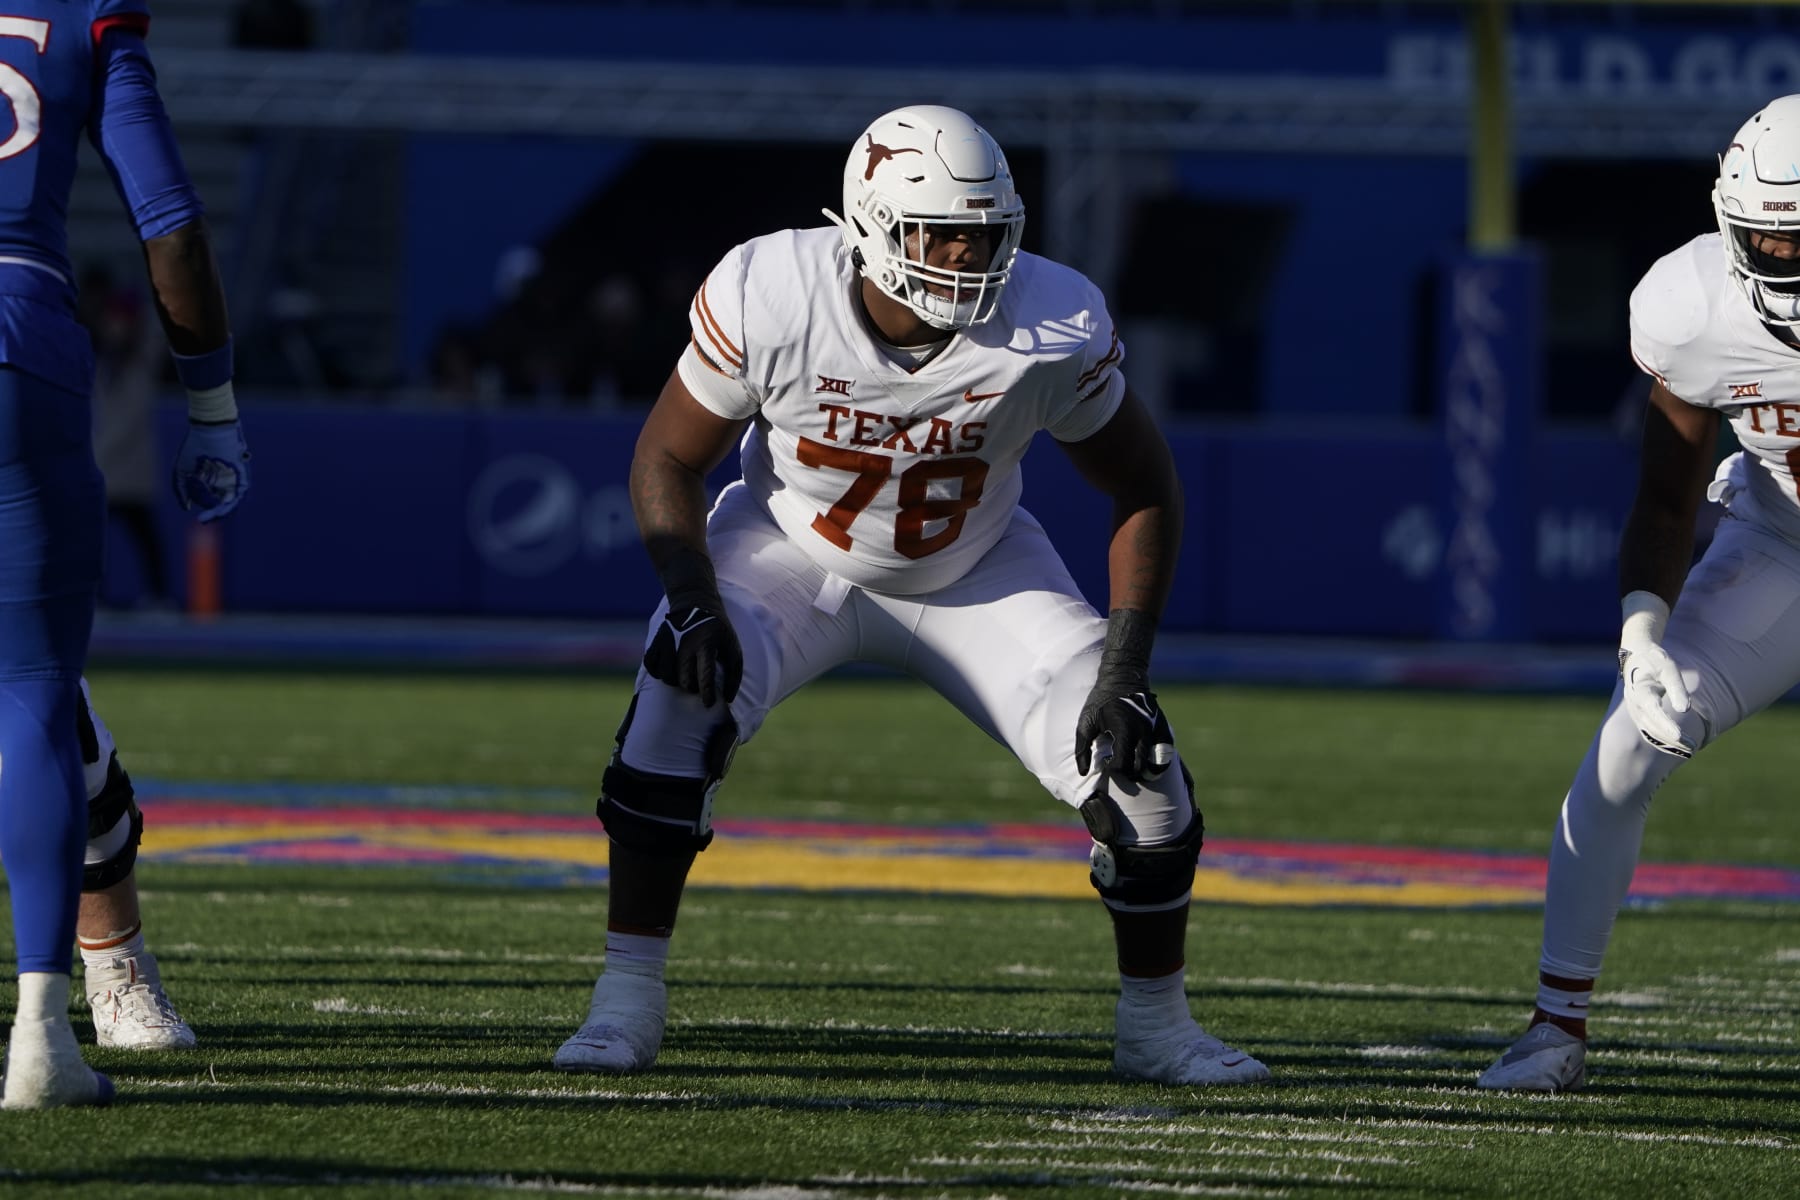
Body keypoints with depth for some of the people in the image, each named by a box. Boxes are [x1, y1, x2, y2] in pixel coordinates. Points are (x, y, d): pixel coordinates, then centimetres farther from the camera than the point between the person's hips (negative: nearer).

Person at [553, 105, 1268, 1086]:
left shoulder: (1052, 328, -28)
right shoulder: (767, 298, -30)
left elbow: (1144, 488, -12)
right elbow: (669, 461, -15)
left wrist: (1126, 665, -21)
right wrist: (694, 605, -31)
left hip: (974, 573, 1)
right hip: (793, 553, -1)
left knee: (1136, 768, -12)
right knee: (676, 707, -29)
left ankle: (1155, 1025, 12)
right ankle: (627, 1002, -15)